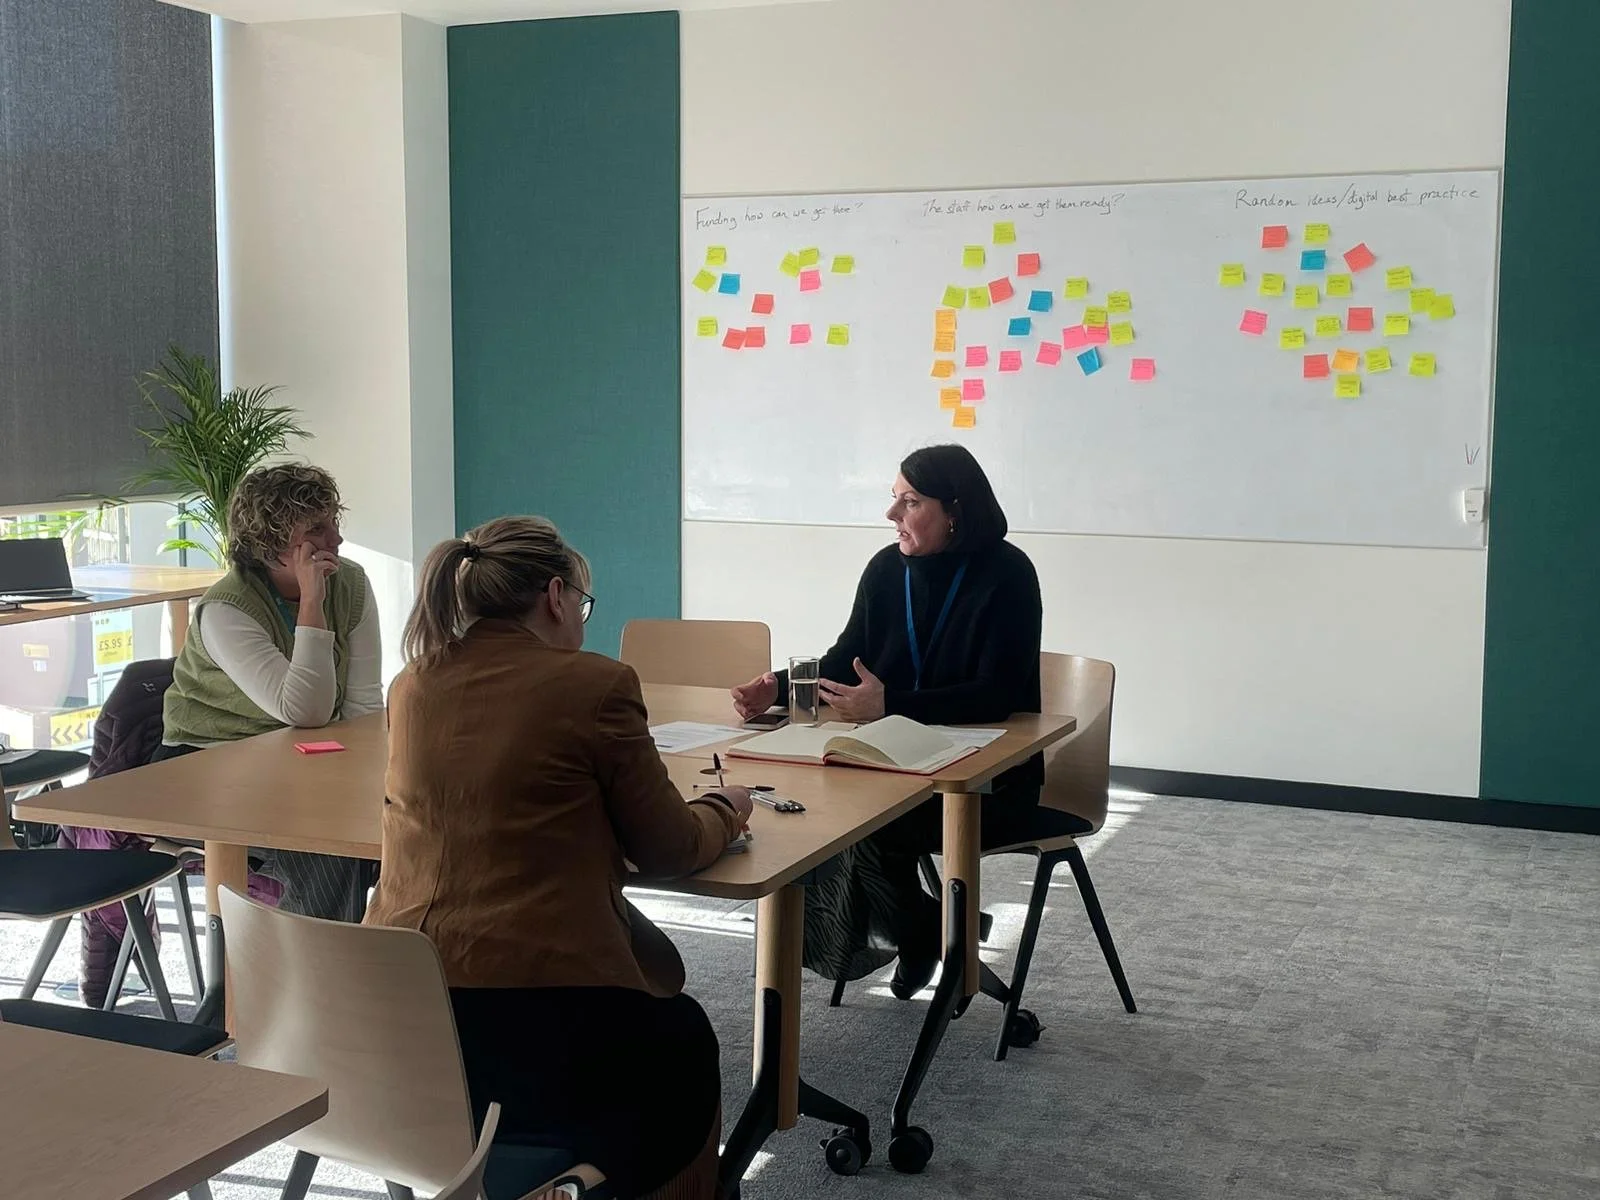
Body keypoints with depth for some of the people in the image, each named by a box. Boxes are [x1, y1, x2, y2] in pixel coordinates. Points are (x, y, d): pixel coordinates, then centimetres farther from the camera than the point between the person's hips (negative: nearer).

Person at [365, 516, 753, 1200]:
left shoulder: (411, 686, 7)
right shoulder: (595, 685, -9)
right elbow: (671, 849, 0)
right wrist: (724, 810, 21)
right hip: (537, 1028, -6)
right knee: (683, 1039, 27)